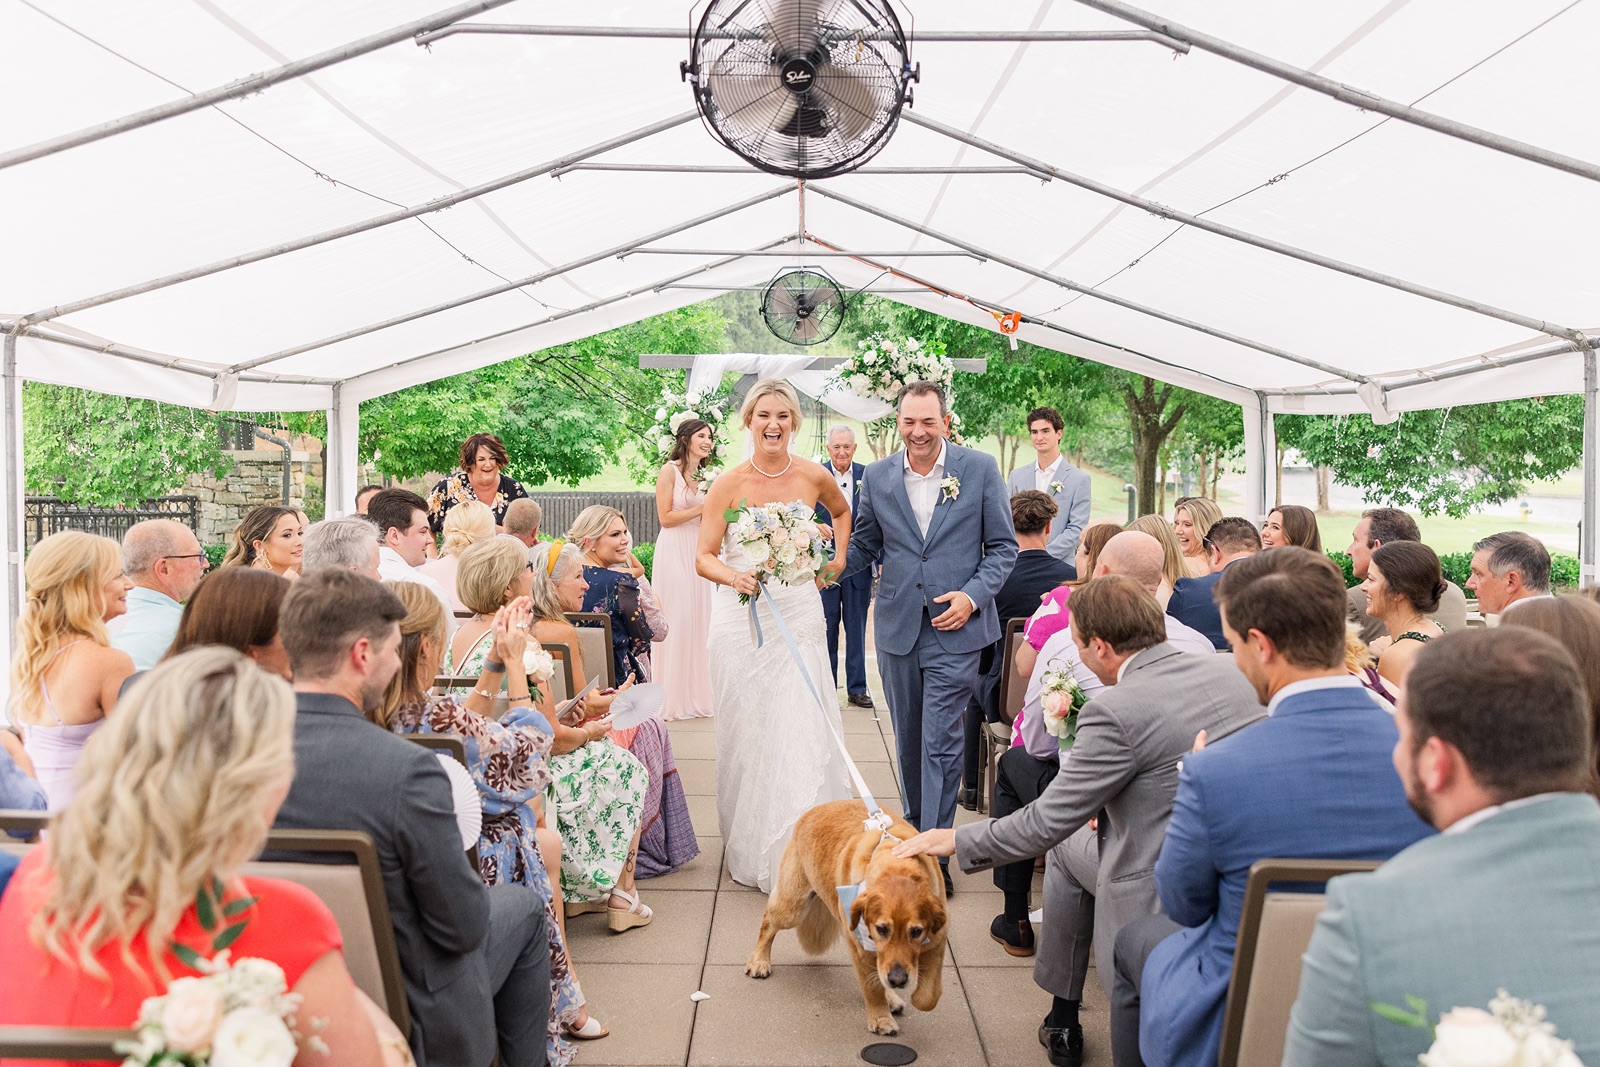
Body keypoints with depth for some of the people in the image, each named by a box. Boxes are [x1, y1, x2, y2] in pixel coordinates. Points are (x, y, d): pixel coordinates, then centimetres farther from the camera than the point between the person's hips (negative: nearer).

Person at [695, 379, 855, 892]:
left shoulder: (814, 477, 2)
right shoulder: (729, 484, -5)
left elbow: (842, 511, 25)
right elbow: (704, 557, -6)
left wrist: (840, 558, 13)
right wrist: (734, 577, -25)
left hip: (799, 616, 1)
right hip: (741, 620, -1)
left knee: (803, 732, -3)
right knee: (747, 732, 5)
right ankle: (749, 847, 18)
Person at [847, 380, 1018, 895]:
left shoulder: (980, 468, -3)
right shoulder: (877, 476, 4)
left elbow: (1003, 546, 0)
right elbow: (865, 546, 13)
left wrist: (974, 595, -13)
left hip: (954, 627, -3)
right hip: (897, 627, 4)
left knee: (940, 742, -5)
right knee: (908, 738, 15)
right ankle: (914, 827, 33)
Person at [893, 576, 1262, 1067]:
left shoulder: (1116, 711, -21)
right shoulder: (1230, 670, -1)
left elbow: (1046, 821, -14)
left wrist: (955, 840, 2)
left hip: (1158, 898, -6)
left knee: (1064, 843, 21)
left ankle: (1063, 1025, 34)